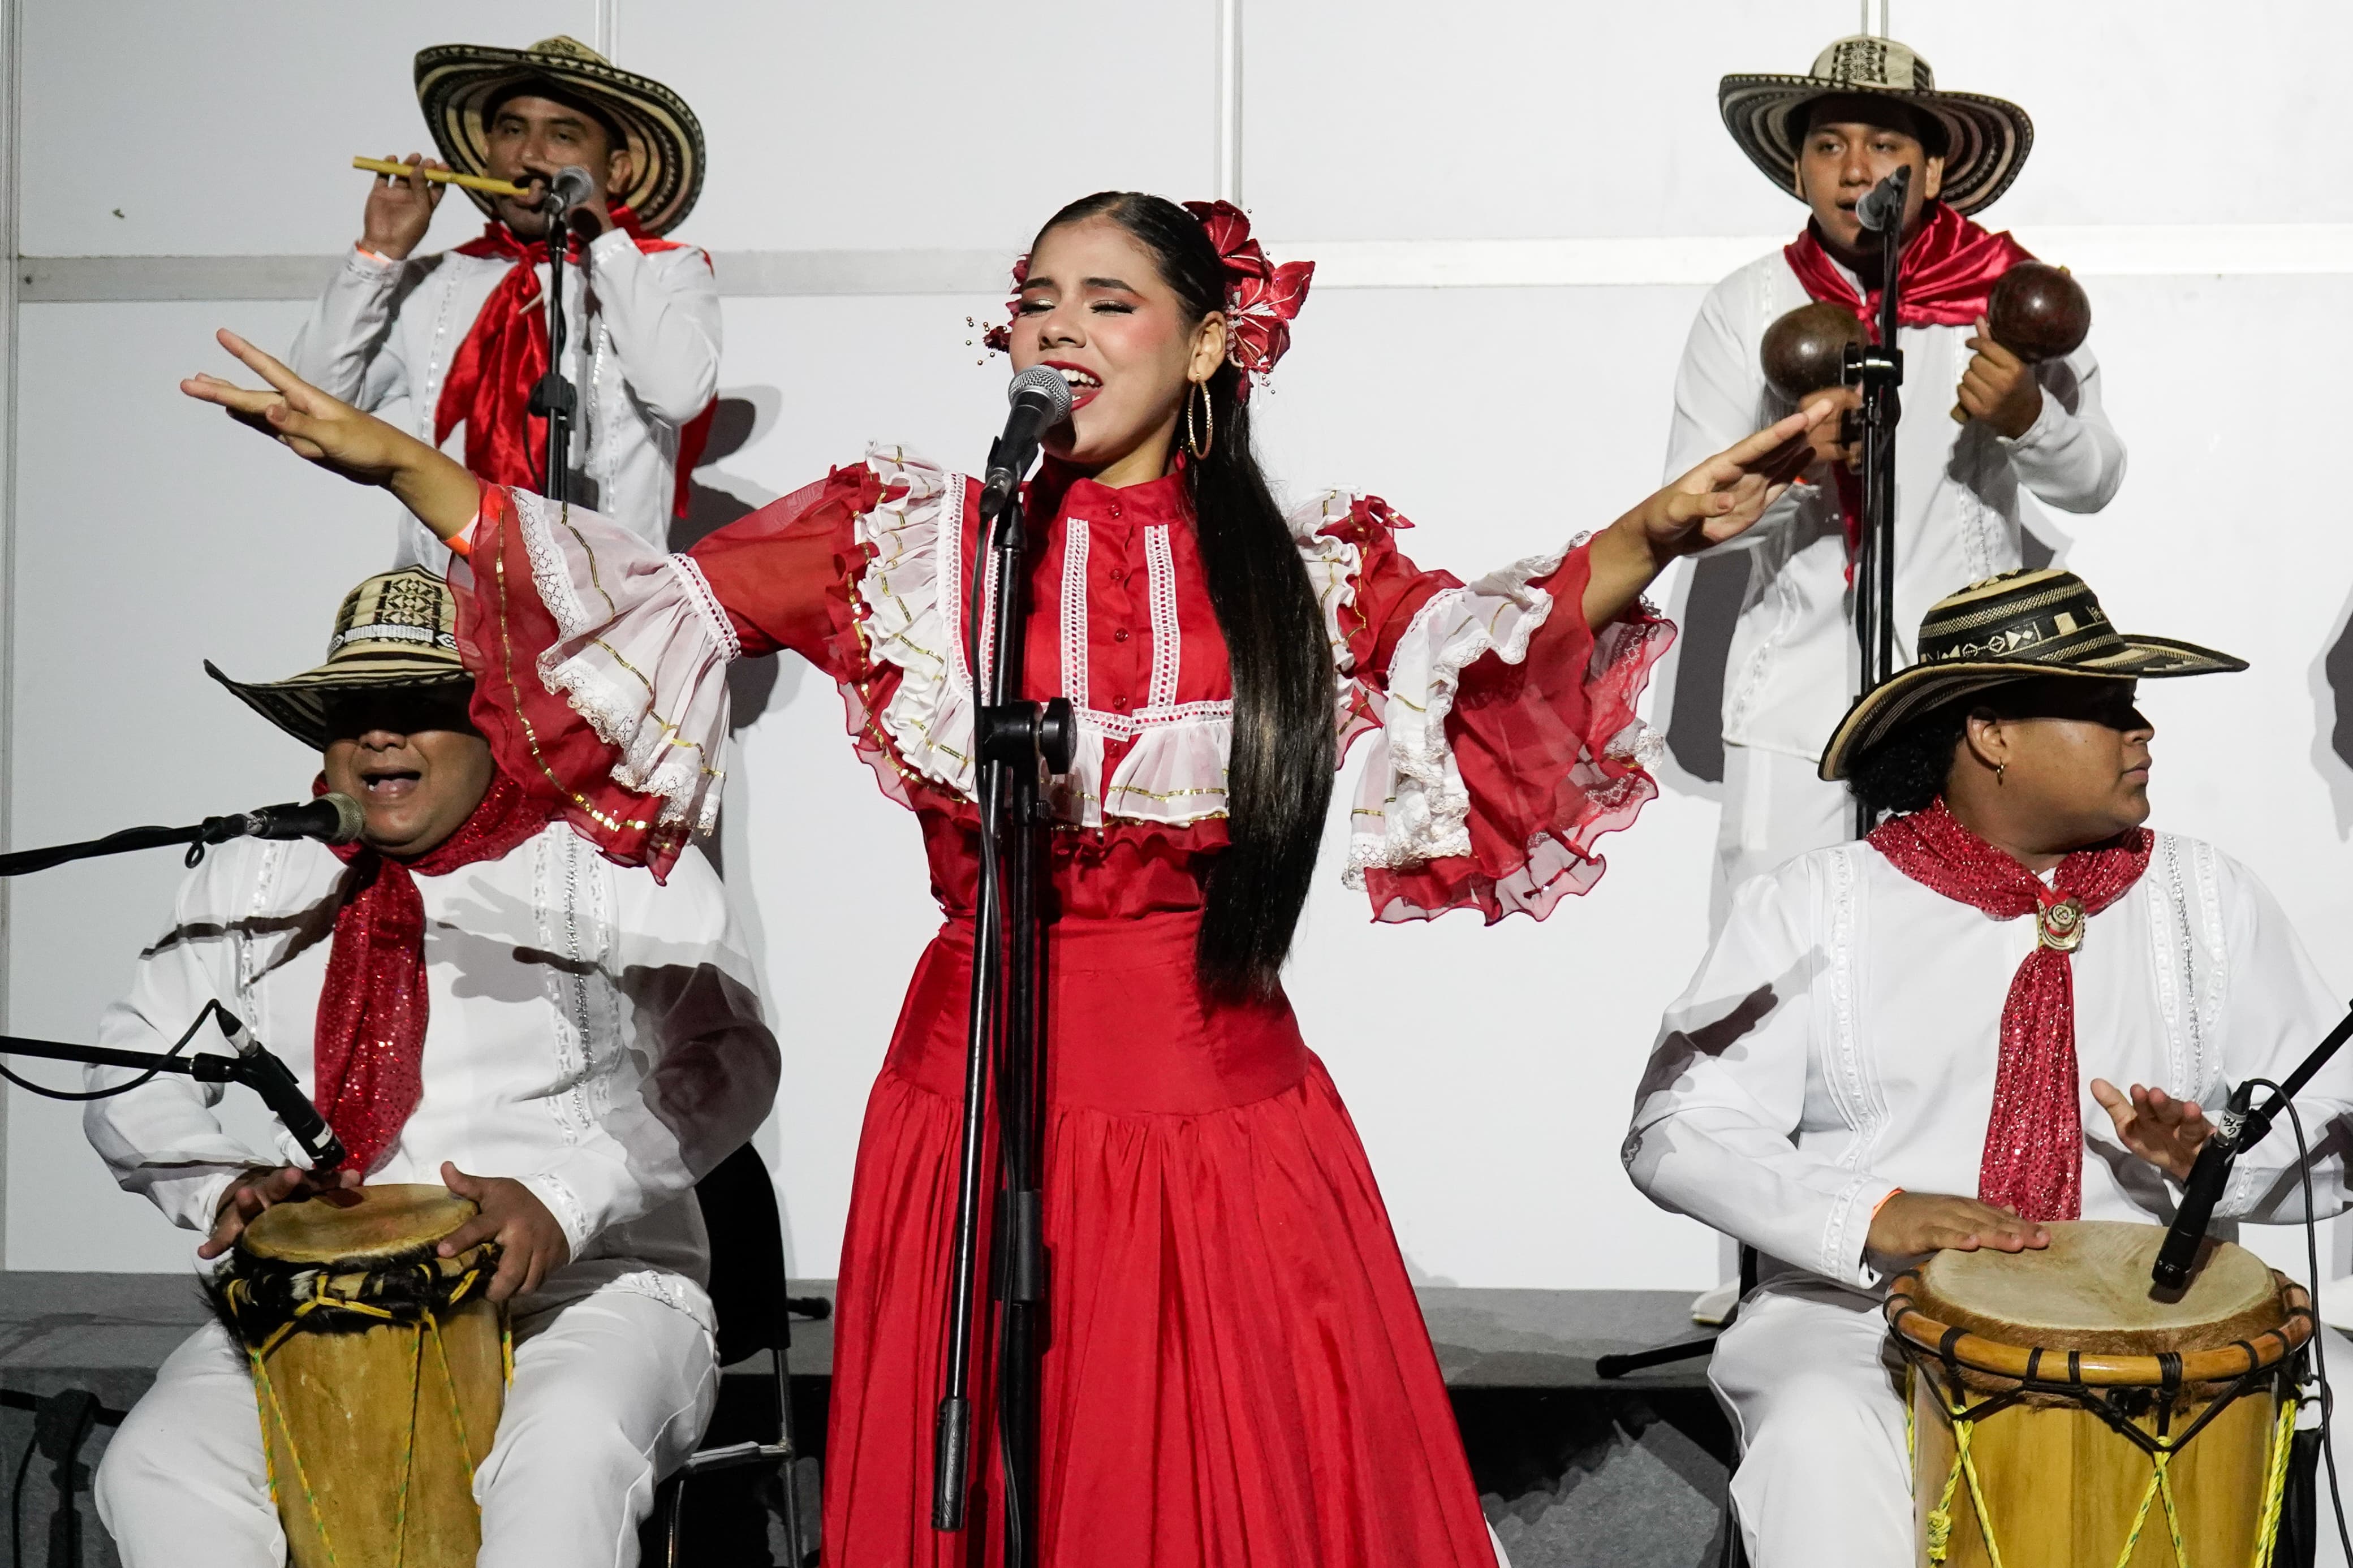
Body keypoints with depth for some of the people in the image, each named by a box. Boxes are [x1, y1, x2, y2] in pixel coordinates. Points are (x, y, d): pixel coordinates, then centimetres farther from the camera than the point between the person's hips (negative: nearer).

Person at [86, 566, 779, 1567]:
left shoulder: (612, 859, 1)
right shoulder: (251, 878, 14)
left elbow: (722, 1062, -9)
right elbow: (134, 1072, 14)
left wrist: (561, 1201, -23)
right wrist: (226, 1185, -7)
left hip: (586, 1289, -3)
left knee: (566, 1454, -36)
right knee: (157, 1468, -23)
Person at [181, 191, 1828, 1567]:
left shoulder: (1305, 568, 7)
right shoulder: (911, 539, 5)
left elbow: (1505, 641, 1)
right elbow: (649, 600, 3)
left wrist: (1652, 537, -17)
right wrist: (393, 462, -4)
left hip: (1218, 1112, 0)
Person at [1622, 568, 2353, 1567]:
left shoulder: (2207, 902, 13)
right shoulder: (1814, 908, 3)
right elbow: (1677, 1129, -4)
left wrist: (2211, 1154, -11)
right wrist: (1871, 1215, -19)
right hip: (1863, 1308, -2)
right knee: (1818, 1441, -34)